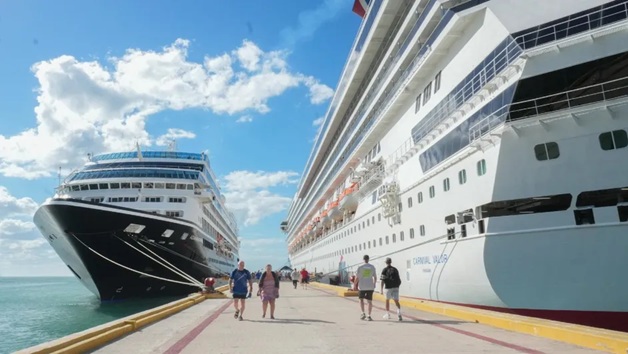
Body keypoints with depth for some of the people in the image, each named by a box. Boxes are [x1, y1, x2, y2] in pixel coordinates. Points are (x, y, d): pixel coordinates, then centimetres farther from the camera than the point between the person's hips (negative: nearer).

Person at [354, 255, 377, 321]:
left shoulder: (360, 267, -6)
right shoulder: (372, 267, 2)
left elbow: (357, 278, -5)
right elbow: (375, 277, 7)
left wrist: (355, 285, 9)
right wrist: (374, 284, 24)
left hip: (362, 286, -1)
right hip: (370, 287, 2)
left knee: (361, 299, 17)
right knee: (369, 301, 7)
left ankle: (363, 313, 8)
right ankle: (369, 316, 7)